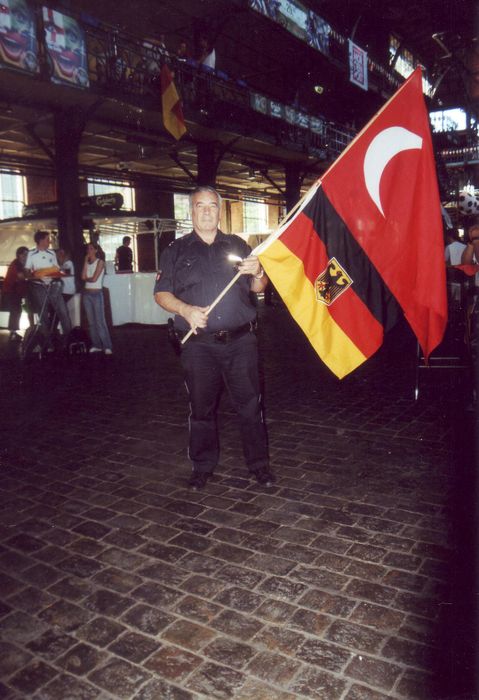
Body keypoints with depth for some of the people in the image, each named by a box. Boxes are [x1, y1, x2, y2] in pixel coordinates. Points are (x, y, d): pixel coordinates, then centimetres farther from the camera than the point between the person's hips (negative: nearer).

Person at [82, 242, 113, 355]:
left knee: (100, 321, -10)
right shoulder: (87, 262, 13)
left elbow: (94, 279, -12)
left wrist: (87, 278, 6)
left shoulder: (100, 262, -4)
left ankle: (107, 346, -9)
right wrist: (86, 262, -1)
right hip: (87, 293, 6)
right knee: (91, 321, 5)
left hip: (97, 294, -6)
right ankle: (96, 345, 9)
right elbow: (83, 277, -3)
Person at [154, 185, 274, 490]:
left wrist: (258, 273, -10)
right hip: (199, 345, 0)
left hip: (241, 341, 1)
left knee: (250, 403, 2)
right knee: (201, 407, 7)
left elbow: (258, 288, 13)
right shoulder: (176, 251, 9)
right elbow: (162, 294, 5)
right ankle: (203, 465, 22)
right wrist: (185, 310, -14)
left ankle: (259, 463, 16)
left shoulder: (238, 245, 13)